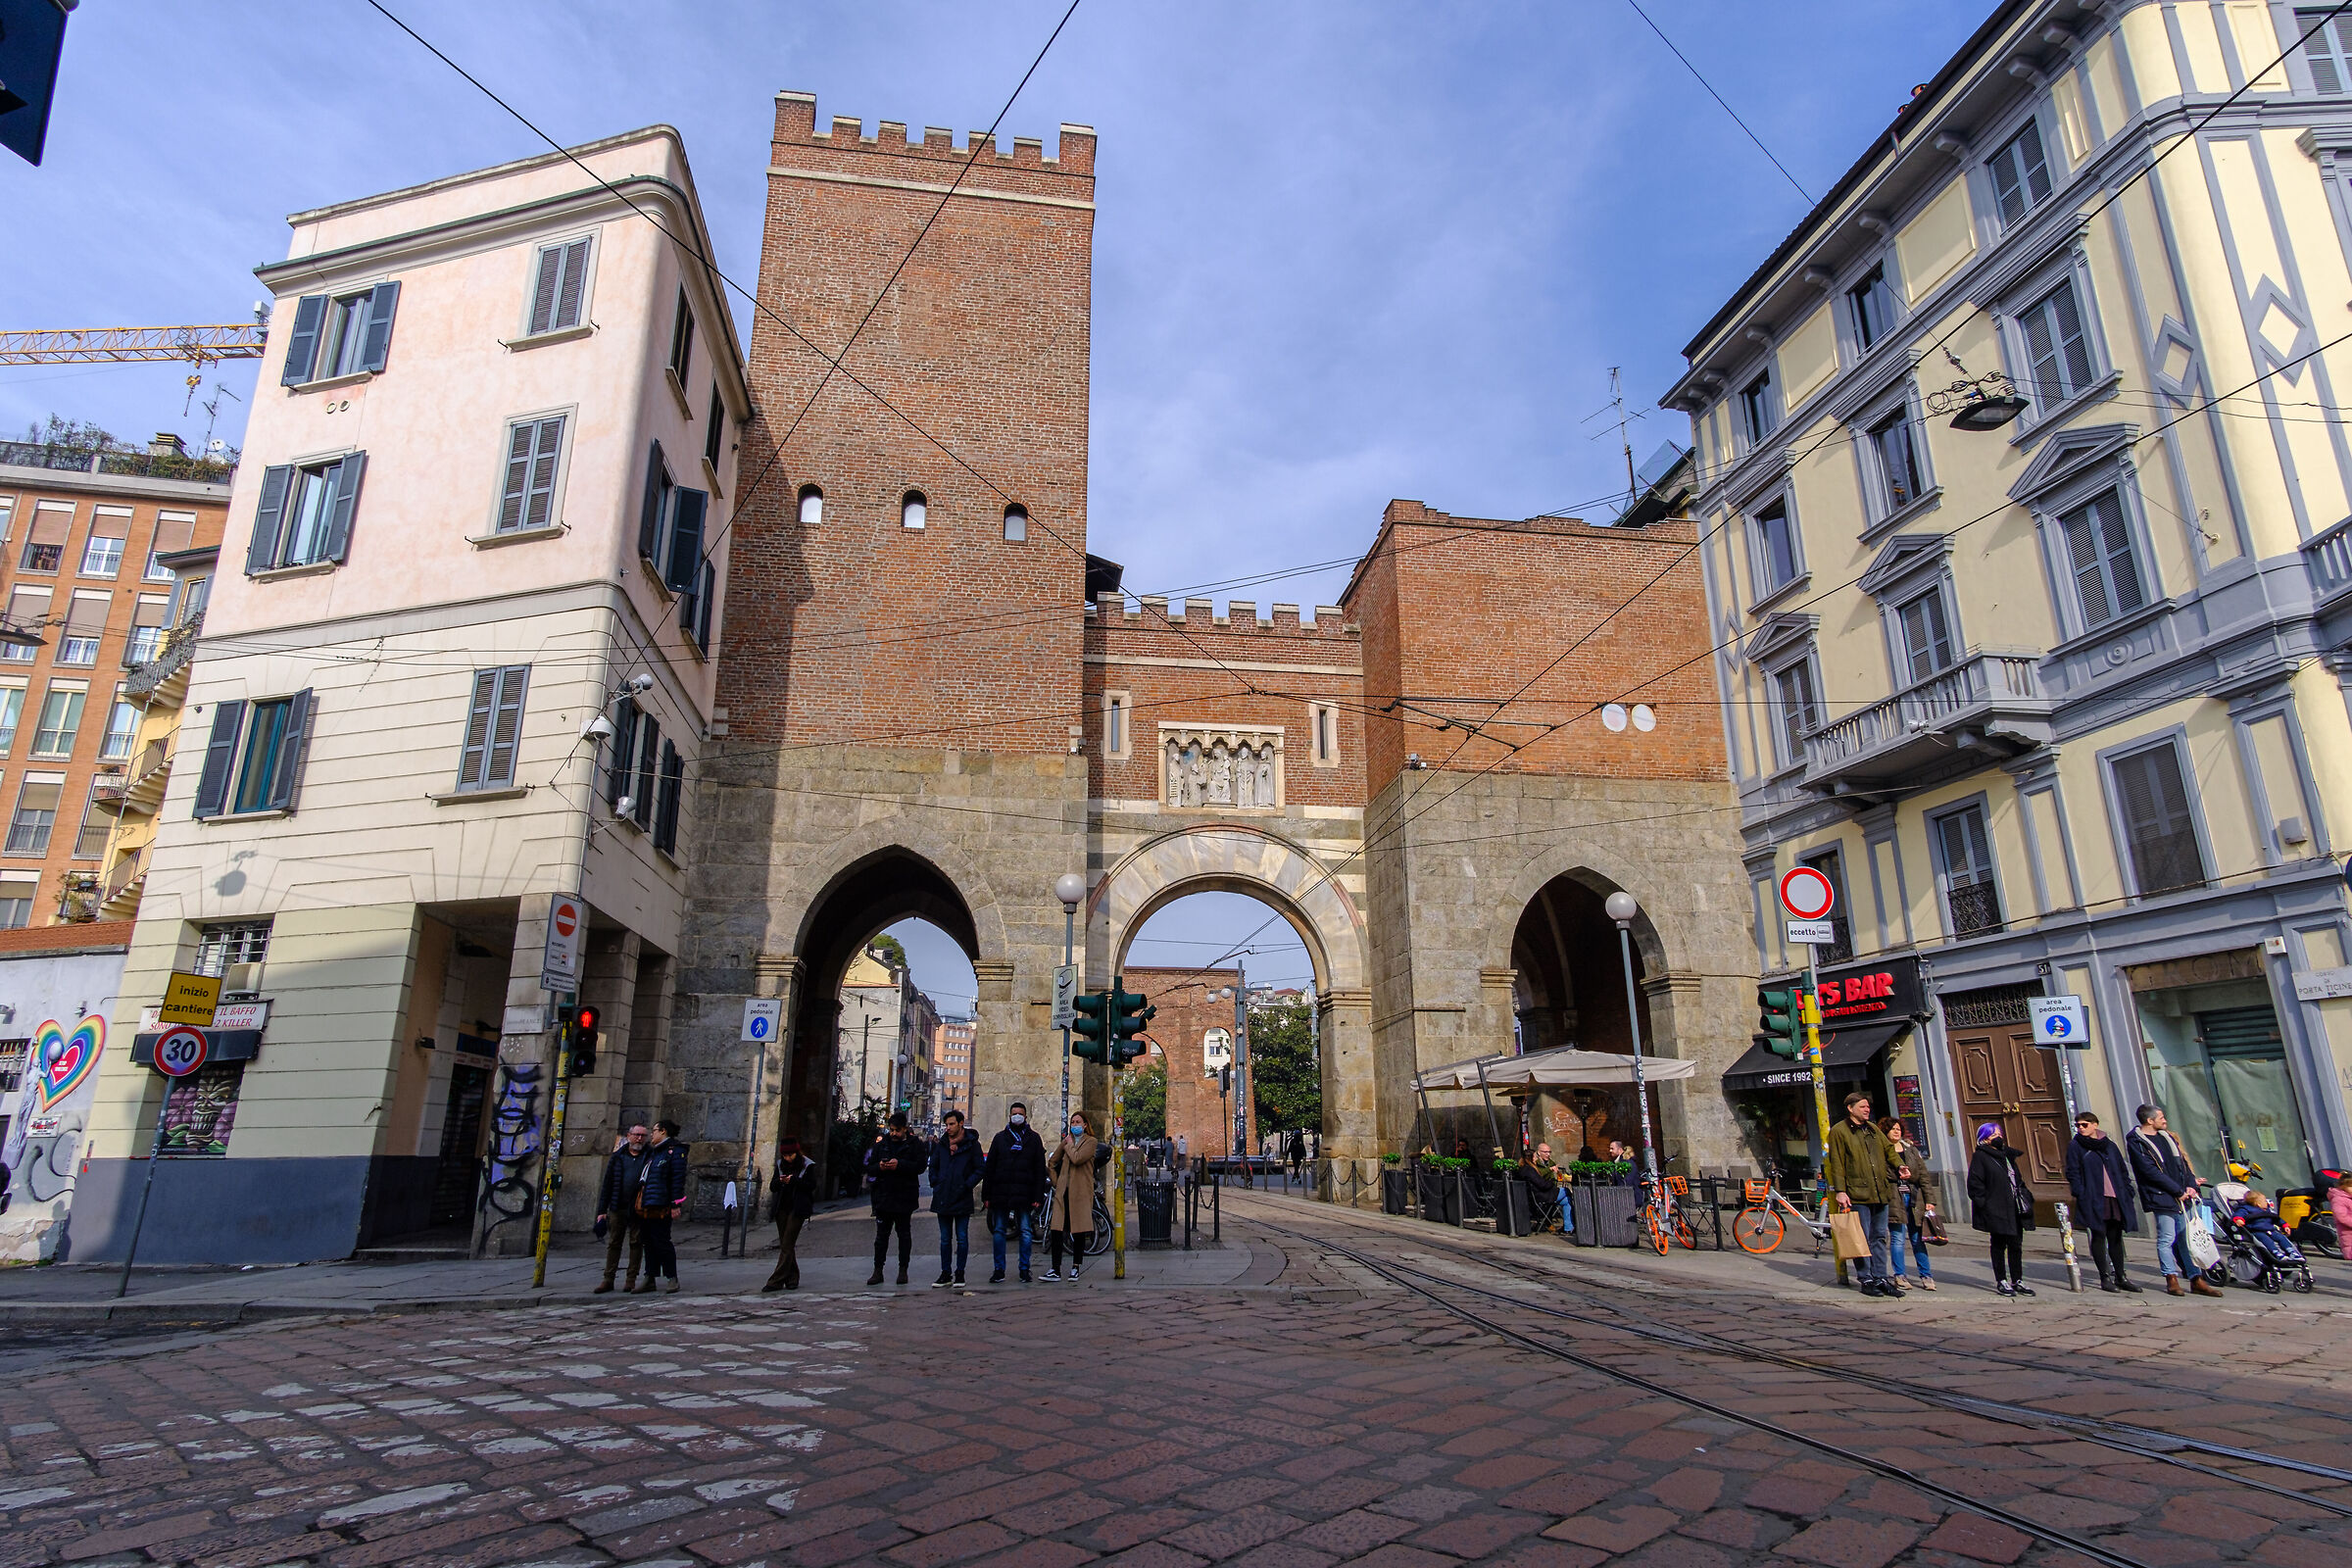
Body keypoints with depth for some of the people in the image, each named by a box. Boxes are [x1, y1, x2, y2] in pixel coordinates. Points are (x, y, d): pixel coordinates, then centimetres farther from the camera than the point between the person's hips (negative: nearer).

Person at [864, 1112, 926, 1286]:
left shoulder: (914, 1144, -1)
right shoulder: (881, 1144, 9)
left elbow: (920, 1165, -12)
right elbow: (869, 1167, 10)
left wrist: (899, 1165, -22)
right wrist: (879, 1167, -12)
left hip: (905, 1198, -3)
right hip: (883, 1197, 3)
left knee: (904, 1234, 6)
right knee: (881, 1234, 5)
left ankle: (903, 1270, 14)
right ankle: (878, 1270, 12)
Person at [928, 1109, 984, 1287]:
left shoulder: (972, 1144, -3)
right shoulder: (942, 1144, 9)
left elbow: (981, 1169, -2)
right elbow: (933, 1166, 19)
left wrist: (967, 1185, -10)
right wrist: (936, 1184, 5)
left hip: (962, 1199, -4)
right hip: (943, 1199, 4)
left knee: (962, 1239, 3)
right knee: (945, 1239, 10)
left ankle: (959, 1273, 12)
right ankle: (946, 1273, 16)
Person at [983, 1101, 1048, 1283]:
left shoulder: (1033, 1139, 8)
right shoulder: (1000, 1138, 11)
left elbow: (1040, 1170, 5)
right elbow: (989, 1167, 10)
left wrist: (1037, 1196, -3)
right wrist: (986, 1195, 2)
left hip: (1024, 1194, -1)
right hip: (1001, 1193, 2)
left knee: (1026, 1232, -1)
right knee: (998, 1232, 4)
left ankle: (1024, 1270, 8)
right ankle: (999, 1270, 12)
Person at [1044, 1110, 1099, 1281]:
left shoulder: (1090, 1141, 0)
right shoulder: (1067, 1141, 15)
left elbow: (1077, 1158, -17)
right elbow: (1052, 1163, 25)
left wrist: (1069, 1144, -1)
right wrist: (1056, 1182, 15)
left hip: (1081, 1192, -4)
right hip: (1063, 1191, 4)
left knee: (1079, 1231, 0)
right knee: (1056, 1229, -5)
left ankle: (1075, 1268, 12)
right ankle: (1055, 1269, -1)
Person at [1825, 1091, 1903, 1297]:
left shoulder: (1873, 1129, 17)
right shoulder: (1839, 1131, -4)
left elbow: (1888, 1150, 21)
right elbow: (1837, 1164, -7)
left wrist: (1899, 1166, 0)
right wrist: (1840, 1191, -12)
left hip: (1880, 1193, 7)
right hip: (1857, 1195, -7)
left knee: (1879, 1236, 10)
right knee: (1862, 1238, -3)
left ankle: (1880, 1278, 17)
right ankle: (1866, 1280, 5)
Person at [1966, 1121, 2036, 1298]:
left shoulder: (2007, 1154, 16)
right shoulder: (1980, 1157, -6)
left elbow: (2017, 1178, 24)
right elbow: (1975, 1183, -10)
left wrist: (2025, 1196, 13)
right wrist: (1984, 1205, -16)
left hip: (2014, 1209, 7)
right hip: (1996, 1210, -7)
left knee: (2016, 1245, 9)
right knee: (1999, 1245, 0)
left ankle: (2017, 1281, 17)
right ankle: (2001, 1281, 8)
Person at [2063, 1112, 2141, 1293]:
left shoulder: (2109, 1145, 13)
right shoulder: (2075, 1146, 1)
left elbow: (2123, 1170, 17)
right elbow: (2072, 1173, -3)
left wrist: (2127, 1193, 7)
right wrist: (2081, 1195, -13)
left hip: (2115, 1198, 4)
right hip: (2094, 1199, -4)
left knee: (2115, 1237, 9)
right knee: (2099, 1236, -3)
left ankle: (2120, 1277, 16)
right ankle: (2105, 1278, 2)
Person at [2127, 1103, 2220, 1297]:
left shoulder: (2167, 1137, 16)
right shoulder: (2136, 1142, -9)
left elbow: (2182, 1161, 15)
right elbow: (2151, 1172, -14)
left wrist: (2191, 1185, 0)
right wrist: (2179, 1191, -13)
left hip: (2181, 1196, 7)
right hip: (2161, 1198, -7)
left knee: (2186, 1238, 8)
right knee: (2167, 1239, -3)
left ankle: (2196, 1280, 12)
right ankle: (2171, 1279, 5)